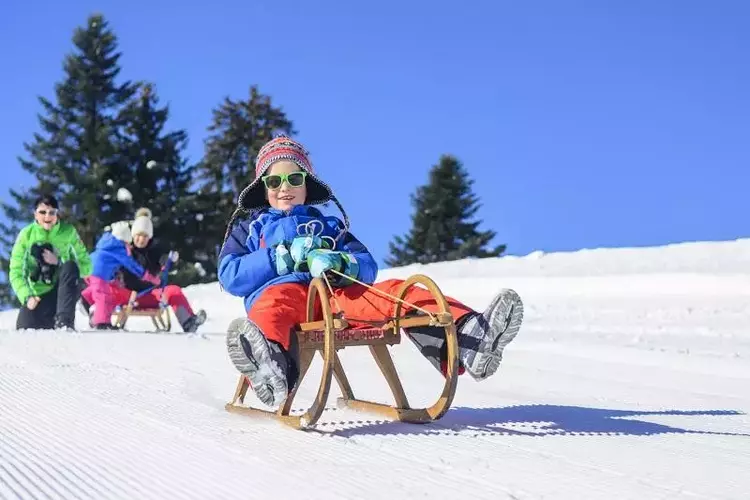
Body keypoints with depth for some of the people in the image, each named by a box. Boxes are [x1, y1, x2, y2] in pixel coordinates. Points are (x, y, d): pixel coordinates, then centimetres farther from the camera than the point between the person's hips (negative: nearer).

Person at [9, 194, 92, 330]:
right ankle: (48, 323, 22)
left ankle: (64, 322, -33)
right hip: (39, 295, 2)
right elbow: (16, 272, -7)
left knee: (70, 267, -31)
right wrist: (27, 297, -22)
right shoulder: (27, 234, -7)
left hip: (65, 290, -1)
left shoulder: (68, 232, -8)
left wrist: (58, 262, -22)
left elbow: (86, 267, -10)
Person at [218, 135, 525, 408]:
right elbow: (230, 276, 9)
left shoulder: (327, 224, 33)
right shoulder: (249, 226, 28)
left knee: (393, 292, -22)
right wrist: (286, 256, -3)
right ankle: (271, 364, -77)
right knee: (277, 300, -41)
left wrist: (340, 264, -7)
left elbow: (367, 267, 18)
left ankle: (467, 340, -48)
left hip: (336, 296, 3)